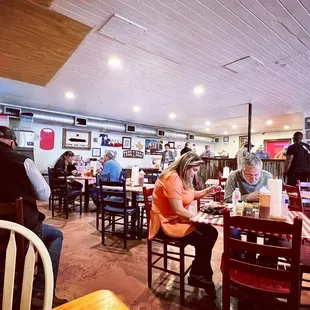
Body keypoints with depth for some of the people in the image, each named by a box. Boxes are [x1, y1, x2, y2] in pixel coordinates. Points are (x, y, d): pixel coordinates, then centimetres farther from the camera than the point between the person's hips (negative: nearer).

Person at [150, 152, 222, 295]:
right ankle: (197, 276, 11)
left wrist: (208, 191, 4)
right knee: (202, 240, -16)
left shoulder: (183, 177, 9)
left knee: (211, 232, 2)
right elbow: (178, 210, -27)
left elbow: (191, 195, 20)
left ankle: (201, 273, 17)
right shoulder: (172, 178, -25)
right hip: (166, 223, -10)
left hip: (179, 219, 10)